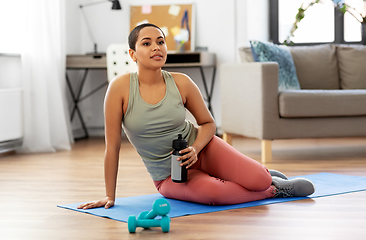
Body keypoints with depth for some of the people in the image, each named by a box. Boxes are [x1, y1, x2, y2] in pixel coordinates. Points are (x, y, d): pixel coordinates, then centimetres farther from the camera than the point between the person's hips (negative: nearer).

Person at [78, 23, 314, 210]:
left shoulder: (181, 83, -11)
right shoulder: (120, 87, -18)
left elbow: (208, 123, 4)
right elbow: (113, 146, -13)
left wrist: (195, 149, -17)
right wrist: (109, 196, -9)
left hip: (200, 148, 2)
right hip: (169, 176, -1)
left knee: (258, 180, -22)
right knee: (213, 193, -33)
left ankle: (266, 174, 19)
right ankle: (275, 189, -4)